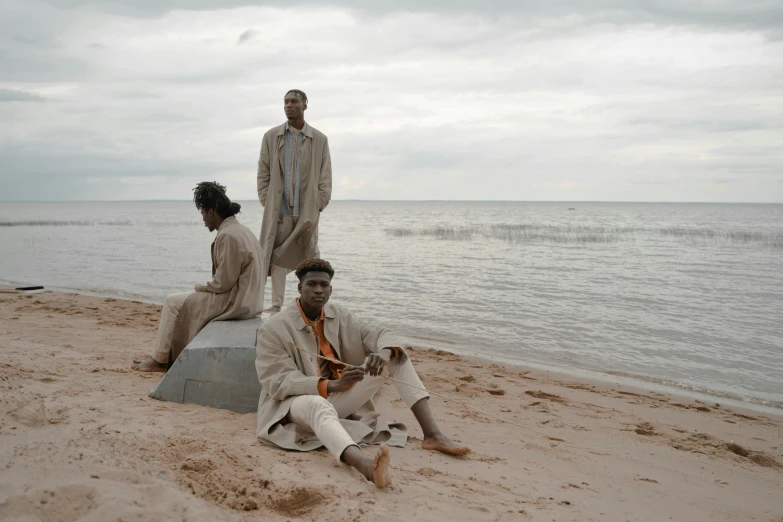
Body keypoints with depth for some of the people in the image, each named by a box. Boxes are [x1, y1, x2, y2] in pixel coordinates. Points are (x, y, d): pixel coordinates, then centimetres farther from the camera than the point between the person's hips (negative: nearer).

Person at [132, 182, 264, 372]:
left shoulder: (228, 235, -20)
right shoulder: (240, 229, 11)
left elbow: (223, 282, -20)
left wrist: (201, 287, -3)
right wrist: (204, 288, 10)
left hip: (233, 303, -10)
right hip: (245, 299, 10)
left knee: (173, 302, 4)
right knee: (184, 300, 22)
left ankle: (160, 359, 15)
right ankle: (170, 355, 23)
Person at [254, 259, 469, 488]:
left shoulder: (340, 316, 3)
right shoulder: (273, 329, -13)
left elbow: (383, 336, -3)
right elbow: (278, 383, -19)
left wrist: (383, 353, -31)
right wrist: (333, 385, -32)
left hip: (338, 399, 6)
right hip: (295, 402, -6)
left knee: (394, 357, -8)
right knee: (318, 405, -44)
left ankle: (432, 434, -20)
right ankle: (367, 466, -72)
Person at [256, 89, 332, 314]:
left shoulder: (319, 139, 7)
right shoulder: (271, 136, 8)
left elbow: (325, 175, 6)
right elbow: (263, 173, 8)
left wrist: (320, 203, -4)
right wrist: (266, 202, 0)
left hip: (308, 209, 0)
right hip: (279, 208, 1)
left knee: (310, 257, 2)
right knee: (277, 255, -2)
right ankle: (276, 304, 1)